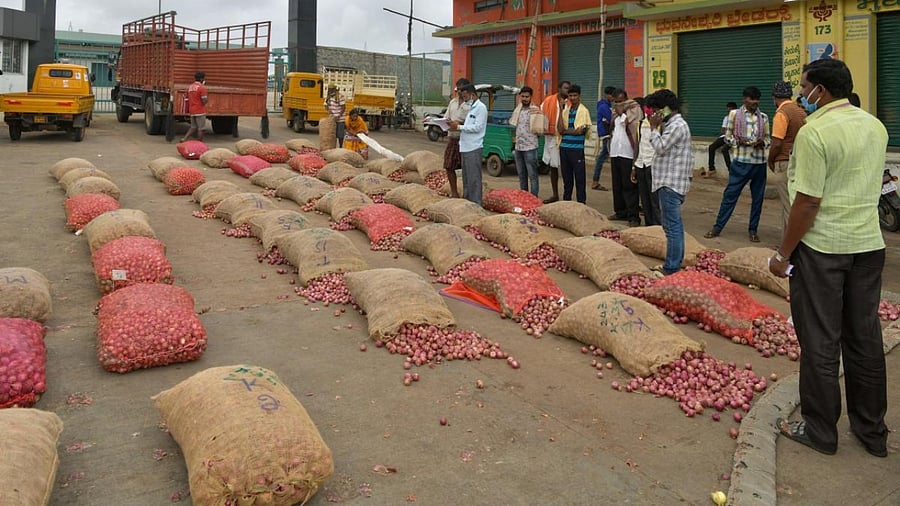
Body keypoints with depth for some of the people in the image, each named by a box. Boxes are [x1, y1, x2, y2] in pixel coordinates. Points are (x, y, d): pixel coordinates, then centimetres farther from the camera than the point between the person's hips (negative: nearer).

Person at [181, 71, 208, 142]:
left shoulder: (190, 87, 9)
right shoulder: (202, 88, -15)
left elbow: (188, 98, 14)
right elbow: (204, 101, -18)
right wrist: (207, 97, 2)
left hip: (192, 111, 7)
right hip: (200, 111, -7)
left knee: (193, 127, 18)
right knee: (200, 129, 1)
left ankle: (184, 139, 5)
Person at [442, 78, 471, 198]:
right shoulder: (452, 102, 17)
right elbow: (446, 118, 18)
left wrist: (459, 123, -24)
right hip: (452, 138, 7)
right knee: (449, 166, 7)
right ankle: (454, 192, 19)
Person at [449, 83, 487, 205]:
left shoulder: (481, 108, -9)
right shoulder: (471, 108, 20)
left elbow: (477, 127, -17)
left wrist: (459, 127, -14)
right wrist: (457, 125, 3)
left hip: (473, 148, -10)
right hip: (465, 147, 10)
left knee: (474, 177, -7)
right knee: (466, 176, 16)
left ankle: (475, 203, -4)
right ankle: (466, 200, 24)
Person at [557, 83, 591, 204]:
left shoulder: (583, 111, -4)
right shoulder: (566, 110, 11)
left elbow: (580, 131, -13)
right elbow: (560, 129, -2)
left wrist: (565, 131, -2)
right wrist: (561, 110, -4)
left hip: (577, 149, -5)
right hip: (564, 148, 5)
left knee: (579, 179, 0)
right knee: (566, 178, 14)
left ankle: (581, 203, 5)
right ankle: (566, 202, 23)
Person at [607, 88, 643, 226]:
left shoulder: (633, 109, -7)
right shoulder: (615, 113, 16)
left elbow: (636, 130, -18)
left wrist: (622, 112, -11)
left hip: (628, 154, -7)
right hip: (615, 153, 7)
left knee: (629, 186, -6)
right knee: (617, 186, 13)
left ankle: (633, 216, -3)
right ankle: (620, 211, 23)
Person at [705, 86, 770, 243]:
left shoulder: (763, 117, 8)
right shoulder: (734, 114, 2)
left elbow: (768, 139, 12)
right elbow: (727, 137, 3)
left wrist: (762, 142, -10)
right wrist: (738, 141, -16)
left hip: (759, 162, 3)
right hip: (741, 161, -2)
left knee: (757, 198, 7)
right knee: (730, 195, 1)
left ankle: (753, 230, 17)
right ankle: (717, 227, 9)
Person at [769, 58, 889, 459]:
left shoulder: (815, 132, -16)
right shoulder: (876, 127, 8)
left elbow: (808, 202, -19)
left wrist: (783, 253, -11)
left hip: (822, 246, -7)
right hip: (869, 244, 7)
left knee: (820, 342, 5)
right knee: (865, 339, 15)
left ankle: (819, 430, 17)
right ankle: (872, 431, 26)